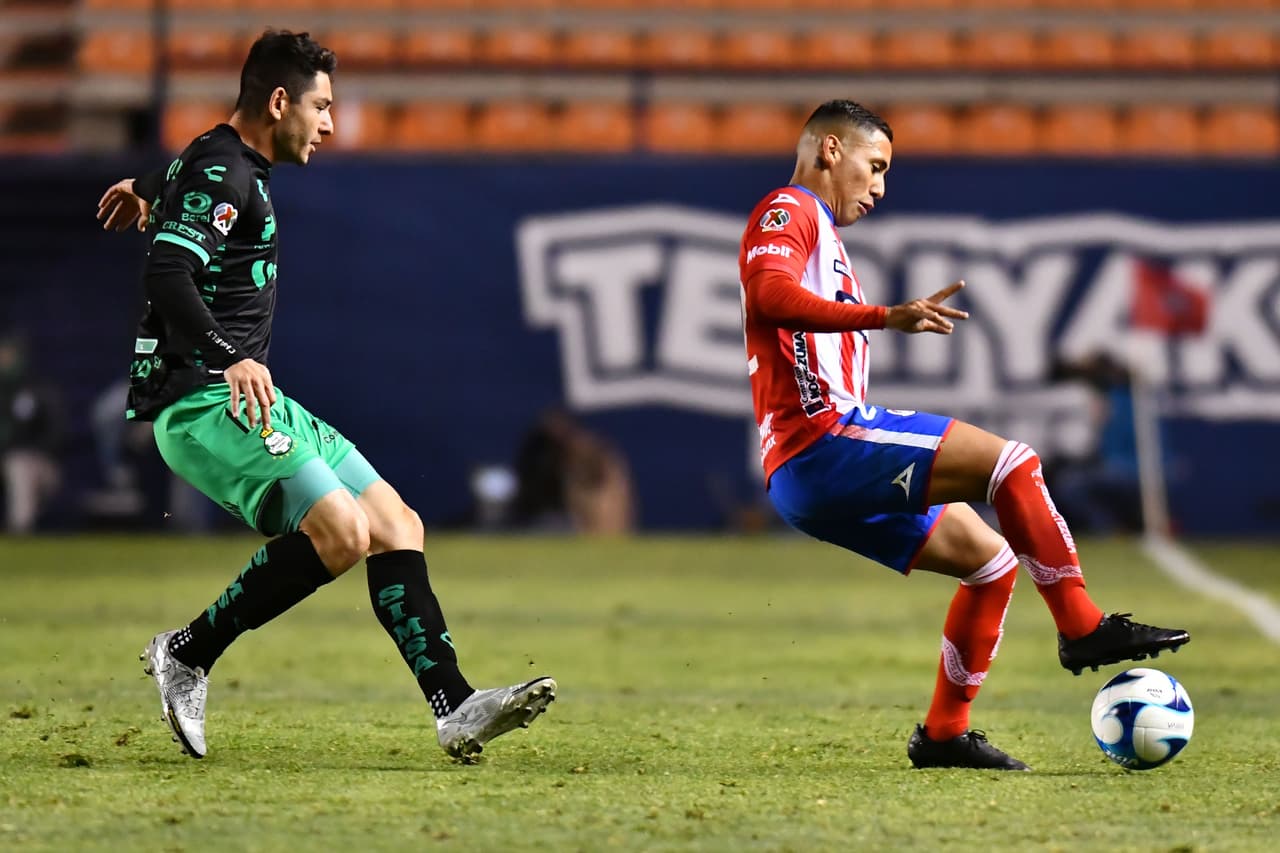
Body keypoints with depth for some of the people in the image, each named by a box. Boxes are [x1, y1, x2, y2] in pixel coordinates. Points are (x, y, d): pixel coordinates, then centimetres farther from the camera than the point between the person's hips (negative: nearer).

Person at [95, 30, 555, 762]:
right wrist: (229, 359, -36)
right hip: (205, 401, -11)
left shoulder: (237, 170, 19)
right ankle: (188, 654, -13)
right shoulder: (221, 174, -13)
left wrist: (147, 193, 61)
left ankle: (456, 708, -3)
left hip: (250, 397, 11)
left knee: (397, 526, 3)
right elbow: (169, 275, -28)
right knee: (342, 530, -25)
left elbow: (183, 185, 43)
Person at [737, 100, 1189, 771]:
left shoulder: (820, 236, 30)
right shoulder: (787, 213, -2)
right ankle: (1082, 628, -16)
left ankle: (943, 734, 11)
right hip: (821, 439, -11)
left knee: (990, 559, 11)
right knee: (1010, 462, -18)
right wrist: (884, 318, -35)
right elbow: (771, 295, -24)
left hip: (808, 479, 11)